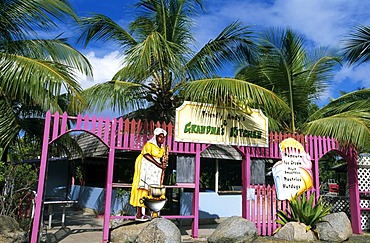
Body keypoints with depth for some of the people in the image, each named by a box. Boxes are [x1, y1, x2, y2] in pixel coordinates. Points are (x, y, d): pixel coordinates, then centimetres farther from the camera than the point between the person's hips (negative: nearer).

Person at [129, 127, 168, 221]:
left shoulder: (162, 148, 16)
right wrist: (159, 164, -20)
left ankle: (147, 213, 2)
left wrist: (163, 163, -7)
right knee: (143, 189, -12)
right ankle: (138, 214, -13)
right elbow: (147, 156, -15)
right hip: (145, 168, -6)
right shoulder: (149, 144, -5)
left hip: (155, 170, 7)